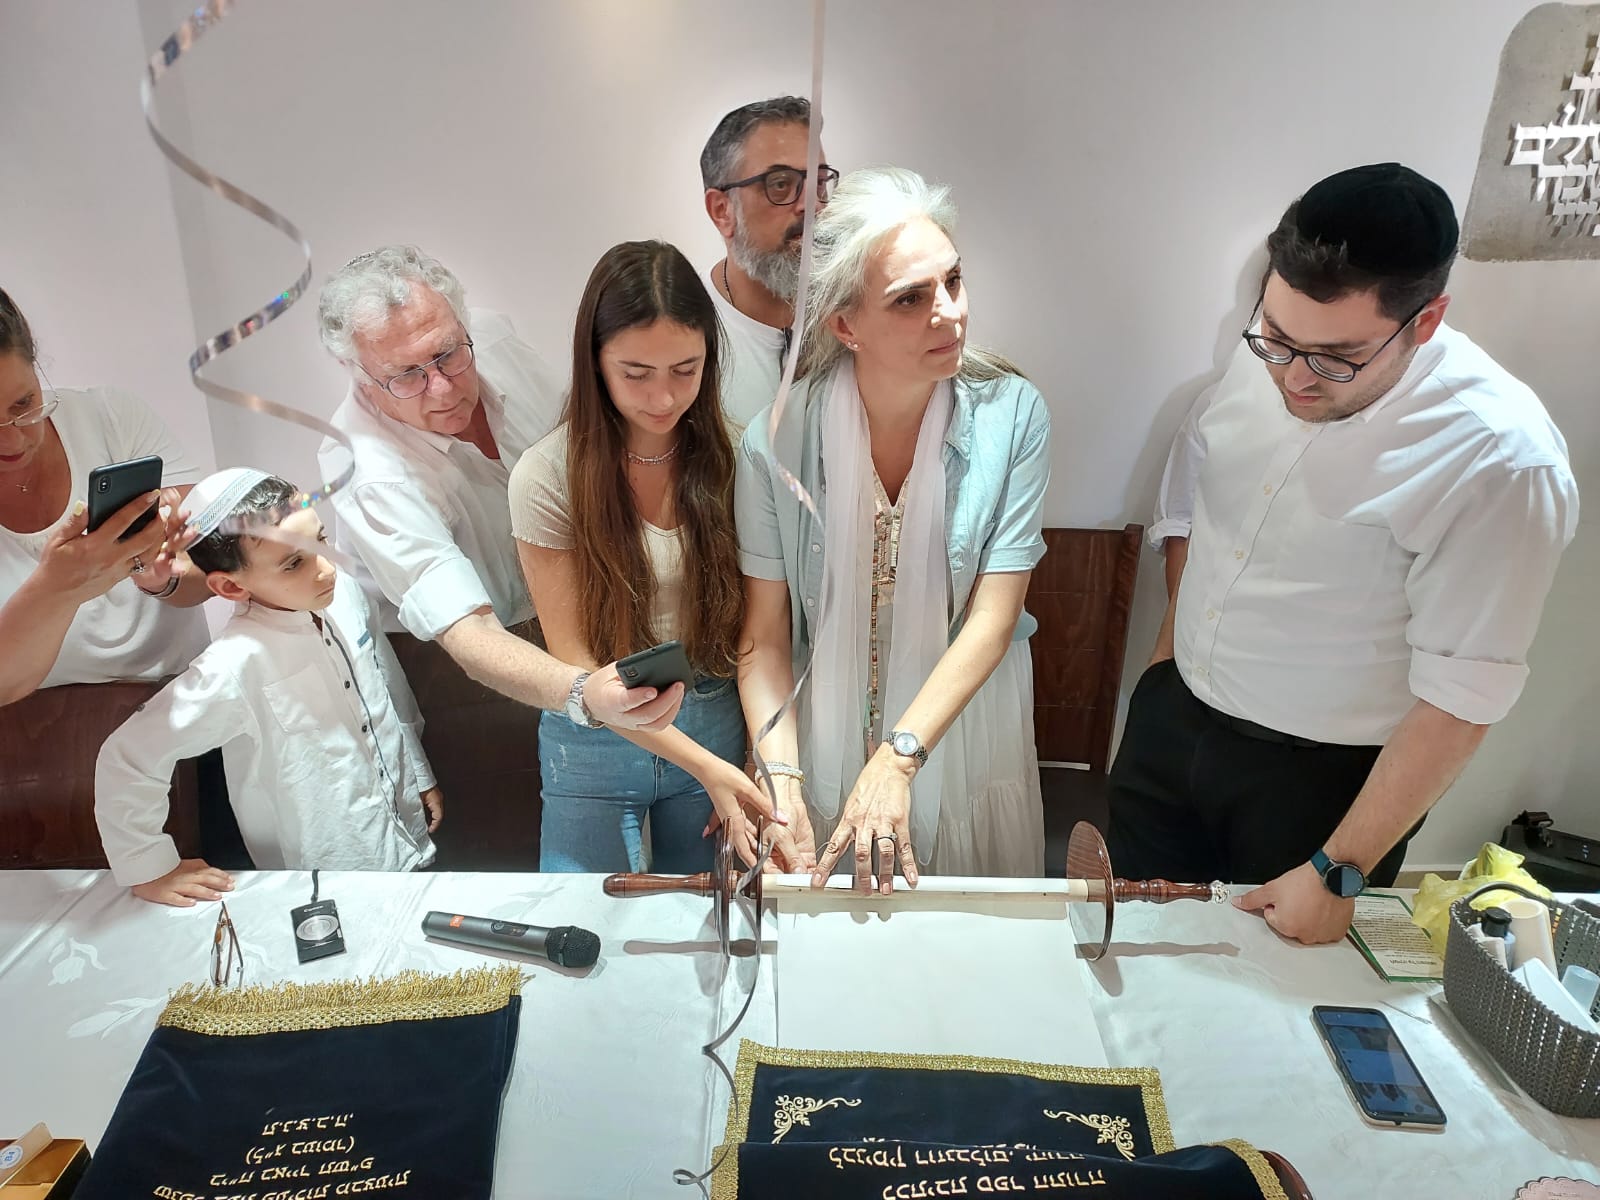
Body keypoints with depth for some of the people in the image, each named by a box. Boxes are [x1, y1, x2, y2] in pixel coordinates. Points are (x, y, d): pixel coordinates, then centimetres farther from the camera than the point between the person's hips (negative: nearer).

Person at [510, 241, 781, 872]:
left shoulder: (731, 456, -7)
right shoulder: (547, 477, -14)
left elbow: (757, 625, -3)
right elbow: (575, 660, -13)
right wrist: (702, 765, -20)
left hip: (721, 727, 2)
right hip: (599, 742, -2)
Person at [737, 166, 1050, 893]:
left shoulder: (1012, 415, -14)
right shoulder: (777, 443, -16)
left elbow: (994, 613, -16)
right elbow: (764, 639, -10)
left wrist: (899, 757, -24)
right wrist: (782, 779, -21)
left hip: (966, 742, 1)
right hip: (827, 745, 0)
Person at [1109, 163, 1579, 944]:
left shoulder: (1500, 462, -25)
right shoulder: (1262, 360, -8)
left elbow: (1459, 700, -21)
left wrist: (1338, 874, -16)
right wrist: (1167, 663, 11)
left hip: (1318, 779, -5)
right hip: (1170, 723, 5)